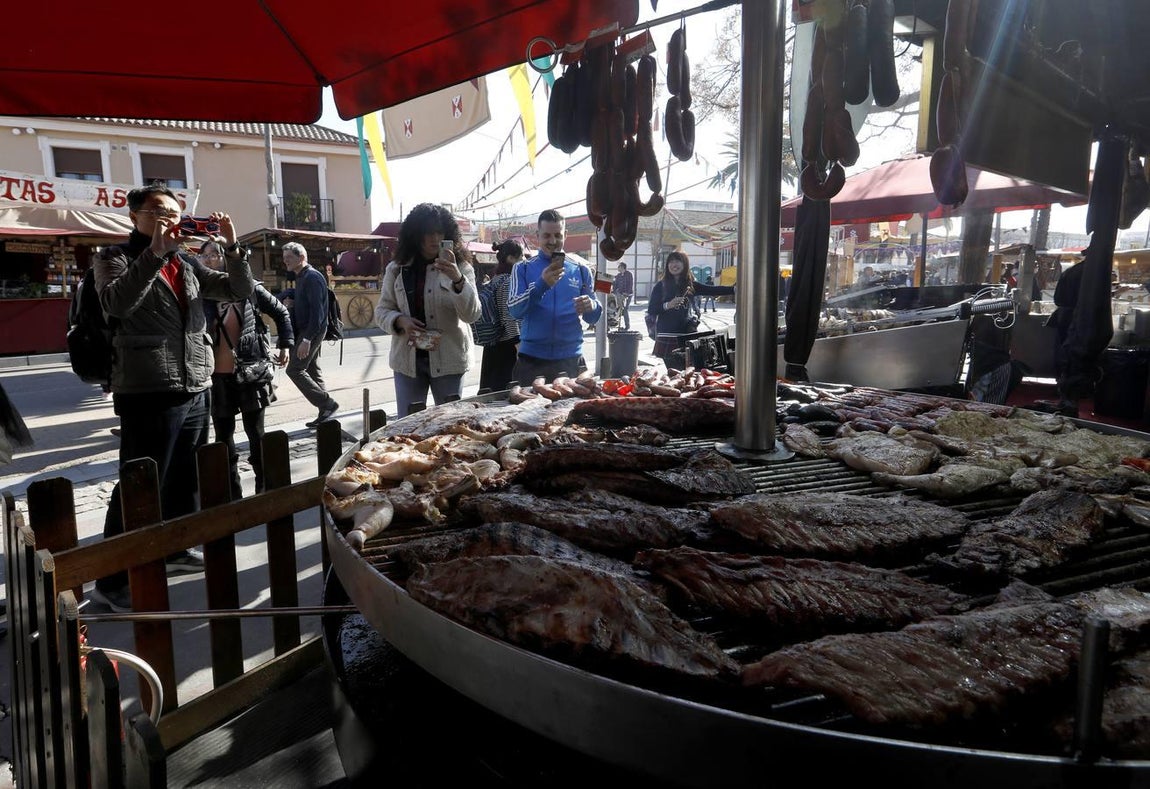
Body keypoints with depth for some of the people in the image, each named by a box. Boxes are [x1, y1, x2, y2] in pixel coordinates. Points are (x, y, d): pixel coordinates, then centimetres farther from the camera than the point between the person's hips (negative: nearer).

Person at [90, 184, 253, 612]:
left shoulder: (188, 264, 16)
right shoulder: (114, 258, 0)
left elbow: (240, 290, 11)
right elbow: (116, 302, -21)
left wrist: (232, 246, -2)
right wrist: (155, 252, -26)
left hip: (196, 391, 7)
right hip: (147, 394, -6)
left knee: (185, 480, 18)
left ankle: (175, 548, 36)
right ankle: (113, 581, 9)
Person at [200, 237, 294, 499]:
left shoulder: (249, 287, -1)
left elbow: (281, 313, 10)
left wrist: (285, 345, 7)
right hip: (218, 376, 1)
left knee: (256, 433, 7)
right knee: (224, 437, 8)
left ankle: (265, 488, 21)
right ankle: (232, 495, 20)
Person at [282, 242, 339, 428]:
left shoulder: (312, 277, -15)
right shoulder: (301, 277, 15)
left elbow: (317, 311, -23)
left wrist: (306, 339, -27)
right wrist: (292, 304, 6)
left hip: (312, 331, -10)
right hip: (306, 331, 10)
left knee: (294, 369, -9)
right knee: (313, 371, 11)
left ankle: (327, 404, -5)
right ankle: (325, 411, 15)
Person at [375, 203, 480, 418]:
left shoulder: (460, 267, -5)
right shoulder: (396, 268, 4)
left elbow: (472, 314, -15)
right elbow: (382, 311, 9)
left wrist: (457, 279, -32)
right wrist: (400, 320, -14)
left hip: (448, 359, -2)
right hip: (408, 359, 2)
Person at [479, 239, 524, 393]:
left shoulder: (494, 280, 14)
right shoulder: (509, 281, -13)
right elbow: (509, 316, -19)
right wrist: (518, 344, -19)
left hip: (492, 346, 9)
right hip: (507, 345, -9)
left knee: (488, 389, 11)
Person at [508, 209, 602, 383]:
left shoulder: (581, 271, 6)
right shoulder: (523, 269, 2)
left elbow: (593, 318, 7)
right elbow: (514, 310, -10)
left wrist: (591, 306, -17)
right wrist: (542, 284, -24)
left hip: (571, 361, 1)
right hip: (531, 360, -1)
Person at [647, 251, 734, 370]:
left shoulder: (691, 285, 10)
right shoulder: (661, 286, 2)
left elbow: (713, 290, 4)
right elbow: (651, 310, -3)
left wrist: (734, 288, -6)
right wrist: (668, 305, -19)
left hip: (687, 334, 3)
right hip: (668, 337, -3)